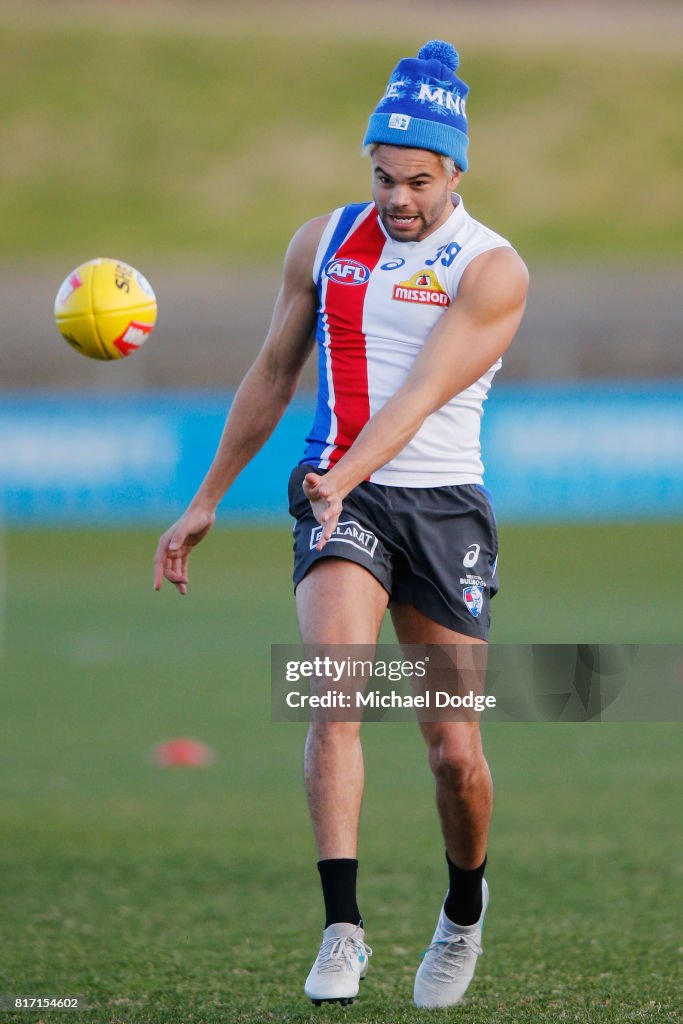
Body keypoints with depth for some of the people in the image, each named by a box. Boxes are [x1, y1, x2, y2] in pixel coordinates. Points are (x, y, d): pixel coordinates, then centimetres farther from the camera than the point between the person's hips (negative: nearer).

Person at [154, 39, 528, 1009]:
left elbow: (421, 395, -19)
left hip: (445, 504, -2)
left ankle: (465, 909, 31)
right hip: (336, 497, 2)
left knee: (456, 753, 1)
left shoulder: (492, 269, -6)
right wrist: (206, 503, 18)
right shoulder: (323, 243, 7)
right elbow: (273, 376, 17)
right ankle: (343, 930, -29)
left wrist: (344, 481, -34)